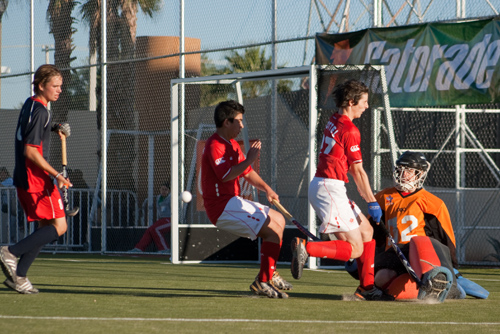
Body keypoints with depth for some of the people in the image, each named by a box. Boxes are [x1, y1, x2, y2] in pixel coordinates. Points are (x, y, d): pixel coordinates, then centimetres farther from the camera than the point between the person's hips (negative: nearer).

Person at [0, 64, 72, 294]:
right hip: (36, 178, -10)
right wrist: (57, 175, -22)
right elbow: (31, 152, -20)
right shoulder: (40, 111, -15)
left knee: (46, 227, 12)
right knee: (59, 226, -8)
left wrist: (55, 128, 18)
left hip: (23, 178, 10)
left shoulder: (30, 105, 14)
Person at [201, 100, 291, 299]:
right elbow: (226, 175, -28)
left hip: (233, 202, 11)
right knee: (273, 229, -18)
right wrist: (249, 159, -23)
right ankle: (263, 282, -19)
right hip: (222, 207, -11)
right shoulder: (215, 146, -15)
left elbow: (247, 172, 23)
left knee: (279, 220, 22)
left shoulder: (232, 145, 18)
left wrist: (266, 189, 8)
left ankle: (269, 274, 22)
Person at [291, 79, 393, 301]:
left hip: (321, 185, 10)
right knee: (355, 248, -10)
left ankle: (367, 288, 15)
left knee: (366, 231, 16)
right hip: (329, 188, -10)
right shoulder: (349, 130, -13)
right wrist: (372, 202, -2)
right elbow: (358, 171, -9)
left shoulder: (333, 122, 15)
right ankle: (306, 249, -19)